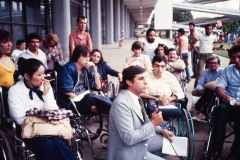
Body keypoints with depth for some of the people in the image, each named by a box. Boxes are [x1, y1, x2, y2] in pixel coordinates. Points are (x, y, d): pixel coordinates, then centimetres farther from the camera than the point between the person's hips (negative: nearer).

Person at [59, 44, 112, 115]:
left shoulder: (86, 69, 10)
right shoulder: (68, 68, -8)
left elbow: (98, 87, 10)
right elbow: (67, 92, -15)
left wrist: (95, 70, -3)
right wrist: (89, 105, -20)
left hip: (86, 98, 6)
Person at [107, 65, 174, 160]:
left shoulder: (136, 96, 1)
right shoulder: (122, 103, -27)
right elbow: (129, 139, -28)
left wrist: (161, 130, 4)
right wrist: (153, 123, -23)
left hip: (142, 141, 9)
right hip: (129, 152, -9)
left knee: (170, 141, 14)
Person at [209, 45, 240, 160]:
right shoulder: (228, 69, 17)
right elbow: (219, 87, 6)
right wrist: (226, 97, -17)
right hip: (229, 103, 2)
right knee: (221, 108, -32)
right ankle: (216, 149, -26)